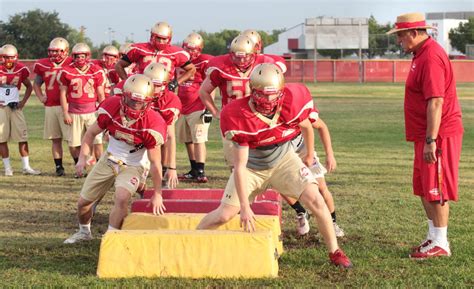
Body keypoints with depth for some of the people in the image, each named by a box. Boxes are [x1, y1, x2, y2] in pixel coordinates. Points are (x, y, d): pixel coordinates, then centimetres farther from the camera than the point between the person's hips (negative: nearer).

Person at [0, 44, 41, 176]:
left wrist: (24, 101, 3)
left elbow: (29, 87, 15)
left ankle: (26, 167, 7)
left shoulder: (21, 70, 0)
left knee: (23, 137, 0)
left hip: (15, 106, 2)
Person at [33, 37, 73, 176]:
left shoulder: (72, 64, -3)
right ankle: (59, 167, 17)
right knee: (55, 139, 9)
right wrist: (41, 97, 10)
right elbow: (36, 84, 25)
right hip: (50, 106, 5)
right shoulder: (43, 65, 11)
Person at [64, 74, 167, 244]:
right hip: (110, 159, 4)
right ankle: (84, 232, 41)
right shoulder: (111, 108, -19)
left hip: (133, 166, -4)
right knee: (84, 201, 10)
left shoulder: (151, 125, -27)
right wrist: (82, 158, -10)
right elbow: (92, 133, -1)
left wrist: (157, 194, -15)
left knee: (121, 198, -32)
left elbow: (155, 162, -19)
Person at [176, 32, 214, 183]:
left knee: (198, 140, -11)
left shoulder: (205, 62, -7)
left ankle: (201, 172, -12)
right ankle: (194, 171, 19)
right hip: (182, 108, 7)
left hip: (198, 108, -7)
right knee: (187, 141, 10)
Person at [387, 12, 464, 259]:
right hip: (427, 136, 11)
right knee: (424, 189, 16)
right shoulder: (421, 55, 15)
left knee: (435, 189, -4)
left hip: (439, 136, -11)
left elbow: (436, 102, -25)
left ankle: (440, 243, 3)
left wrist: (431, 141, -27)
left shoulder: (431, 57, -19)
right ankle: (433, 237, 26)